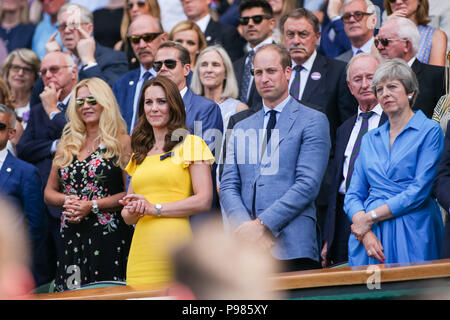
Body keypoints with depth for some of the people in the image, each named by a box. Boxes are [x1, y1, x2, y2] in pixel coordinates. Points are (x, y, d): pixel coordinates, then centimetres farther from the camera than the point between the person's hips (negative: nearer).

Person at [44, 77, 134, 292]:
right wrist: (67, 200, -2)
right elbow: (49, 192, 19)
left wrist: (92, 206, -12)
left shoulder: (122, 142, 1)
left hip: (108, 235, -4)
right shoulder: (66, 145, 16)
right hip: (71, 238, 4)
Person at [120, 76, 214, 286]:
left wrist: (155, 208, -9)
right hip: (141, 251, 5)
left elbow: (204, 201, -5)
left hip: (174, 245, -5)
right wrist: (132, 211, -2)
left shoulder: (190, 144, 4)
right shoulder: (140, 154, 21)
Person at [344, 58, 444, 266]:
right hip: (369, 235, 4)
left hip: (411, 236, -4)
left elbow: (419, 190, -9)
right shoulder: (370, 139, 17)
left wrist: (370, 217, -12)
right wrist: (366, 233, -9)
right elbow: (353, 194, 11)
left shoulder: (429, 131, 0)